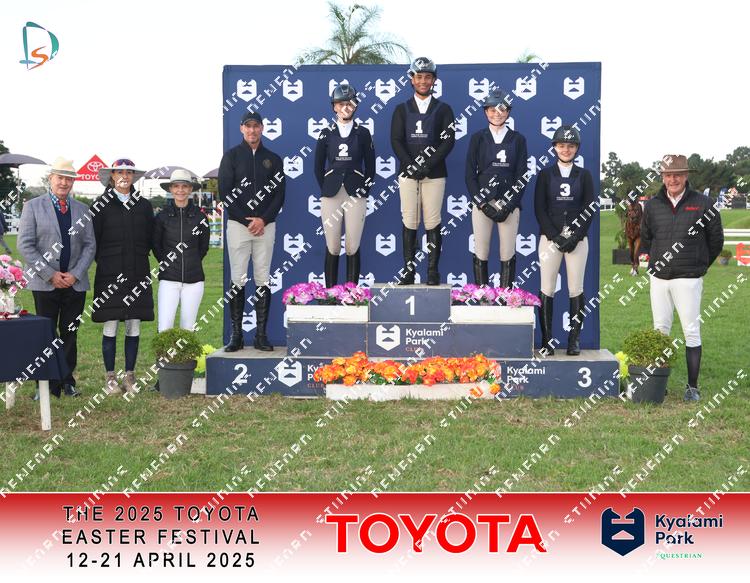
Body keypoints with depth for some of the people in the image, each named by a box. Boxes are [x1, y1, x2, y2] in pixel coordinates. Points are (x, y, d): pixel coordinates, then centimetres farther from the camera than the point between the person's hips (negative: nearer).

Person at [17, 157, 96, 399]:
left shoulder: (82, 209, 11)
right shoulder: (33, 206, 1)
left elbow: (90, 245, 8)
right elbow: (25, 245, -5)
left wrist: (75, 274, -6)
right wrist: (50, 275, -11)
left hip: (75, 282, 3)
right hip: (45, 283, -3)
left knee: (70, 334, 7)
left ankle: (67, 381, 16)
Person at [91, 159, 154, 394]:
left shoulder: (144, 205, 10)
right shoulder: (101, 205, 2)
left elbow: (150, 238, 15)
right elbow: (93, 239, 3)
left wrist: (138, 257, 7)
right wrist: (105, 260, 2)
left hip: (137, 274, 3)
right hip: (109, 275, -2)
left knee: (134, 326, 4)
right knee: (110, 326, -1)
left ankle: (130, 376, 13)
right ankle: (110, 377, 7)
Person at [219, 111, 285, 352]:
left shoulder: (273, 159, 12)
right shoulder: (231, 156, 7)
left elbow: (280, 194, 7)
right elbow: (224, 192, 0)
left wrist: (263, 219, -7)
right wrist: (246, 220, -8)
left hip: (265, 225, 1)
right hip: (238, 224, -1)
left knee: (263, 280, 0)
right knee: (238, 280, -2)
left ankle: (261, 335, 3)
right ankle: (236, 335, 2)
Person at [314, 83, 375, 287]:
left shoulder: (363, 133, 6)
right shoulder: (326, 133, 6)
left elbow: (370, 167, 8)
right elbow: (318, 167, 9)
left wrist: (364, 190, 1)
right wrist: (326, 190, 3)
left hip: (356, 196, 0)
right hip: (331, 196, 0)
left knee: (353, 248, 0)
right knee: (332, 248, 2)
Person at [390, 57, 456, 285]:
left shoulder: (443, 109, 8)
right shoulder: (401, 109, 12)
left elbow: (449, 140, -2)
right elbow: (396, 141, 2)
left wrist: (428, 165, -13)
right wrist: (411, 165, -12)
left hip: (434, 174, -1)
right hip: (408, 172, 1)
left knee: (433, 223, -2)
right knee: (409, 222, 0)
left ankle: (433, 272, 2)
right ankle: (408, 270, 3)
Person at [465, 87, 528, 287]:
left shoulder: (518, 139, 7)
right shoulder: (478, 138, 6)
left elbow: (521, 177, 4)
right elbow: (470, 175, 3)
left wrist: (508, 206, -8)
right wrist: (483, 204, -8)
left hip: (509, 205, 0)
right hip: (481, 204, 0)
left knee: (508, 255, -1)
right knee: (481, 255, 0)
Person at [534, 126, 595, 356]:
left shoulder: (584, 175, 9)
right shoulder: (545, 174, 7)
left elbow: (589, 209, 3)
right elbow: (539, 209, 1)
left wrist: (575, 237, -8)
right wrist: (555, 236, -9)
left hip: (577, 238, 1)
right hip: (550, 237, -1)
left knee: (576, 289, -1)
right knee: (547, 289, -3)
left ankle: (574, 340, 4)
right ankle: (546, 339, 1)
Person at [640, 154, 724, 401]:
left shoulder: (702, 204, -3)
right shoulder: (652, 205, 6)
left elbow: (716, 239, 7)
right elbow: (645, 238, 20)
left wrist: (699, 265, 12)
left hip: (688, 279, -3)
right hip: (659, 278, 4)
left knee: (691, 331, -2)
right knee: (660, 330, 8)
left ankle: (692, 387, 4)